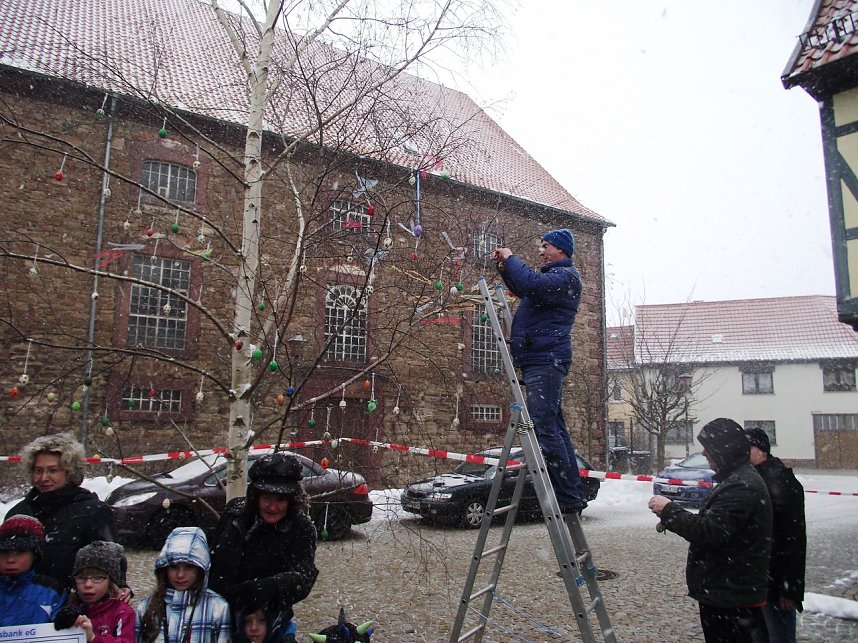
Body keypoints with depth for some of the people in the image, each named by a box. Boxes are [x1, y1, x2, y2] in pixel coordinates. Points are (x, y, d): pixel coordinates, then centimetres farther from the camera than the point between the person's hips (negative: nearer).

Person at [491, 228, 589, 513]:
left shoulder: (566, 275, -8)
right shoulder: (552, 274, 24)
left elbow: (531, 284, -26)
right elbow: (521, 289, 37)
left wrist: (511, 259, -11)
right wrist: (505, 268, 20)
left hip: (546, 360, -11)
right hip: (541, 359, 11)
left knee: (544, 428, -15)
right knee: (554, 428, 11)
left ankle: (569, 497, -12)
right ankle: (573, 495, 17)